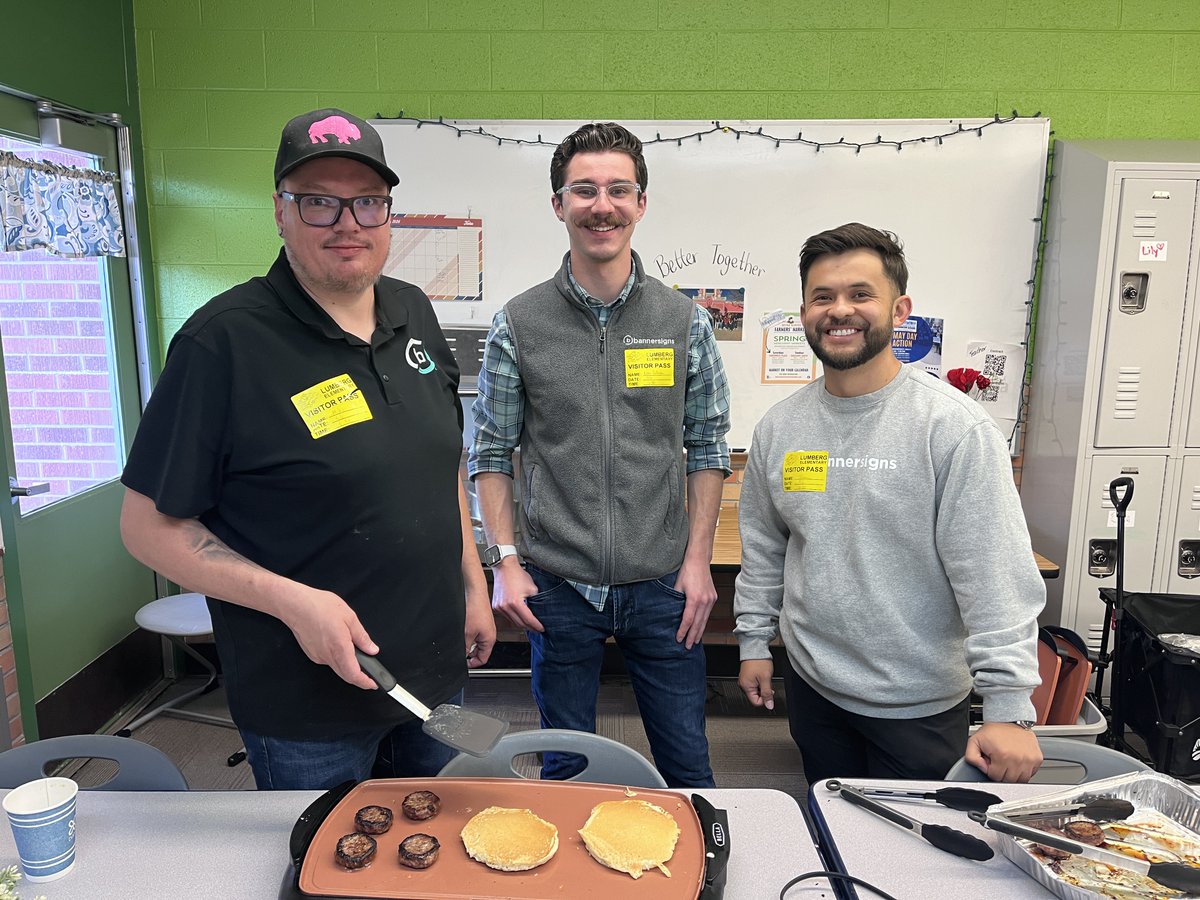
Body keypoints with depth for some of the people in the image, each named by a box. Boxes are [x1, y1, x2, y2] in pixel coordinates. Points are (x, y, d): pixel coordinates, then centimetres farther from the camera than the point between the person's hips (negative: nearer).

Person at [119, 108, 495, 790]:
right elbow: (150, 525, -13)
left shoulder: (414, 313, 2)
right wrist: (290, 600, -24)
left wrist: (473, 584, 10)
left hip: (436, 673, 6)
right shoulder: (225, 341, -17)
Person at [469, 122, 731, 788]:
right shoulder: (518, 324, -2)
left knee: (687, 770, 14)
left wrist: (698, 558, -1)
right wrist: (505, 561, -5)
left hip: (662, 584, 1)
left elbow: (707, 446, 5)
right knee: (565, 771, 16)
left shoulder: (685, 321, 1)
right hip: (558, 585, 0)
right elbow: (490, 453, 2)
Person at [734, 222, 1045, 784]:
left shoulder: (954, 426, -16)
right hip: (812, 689, 4)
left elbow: (996, 577, -19)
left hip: (919, 704, -4)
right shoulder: (779, 427, -1)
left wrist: (1009, 708, -20)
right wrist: (754, 640, 8)